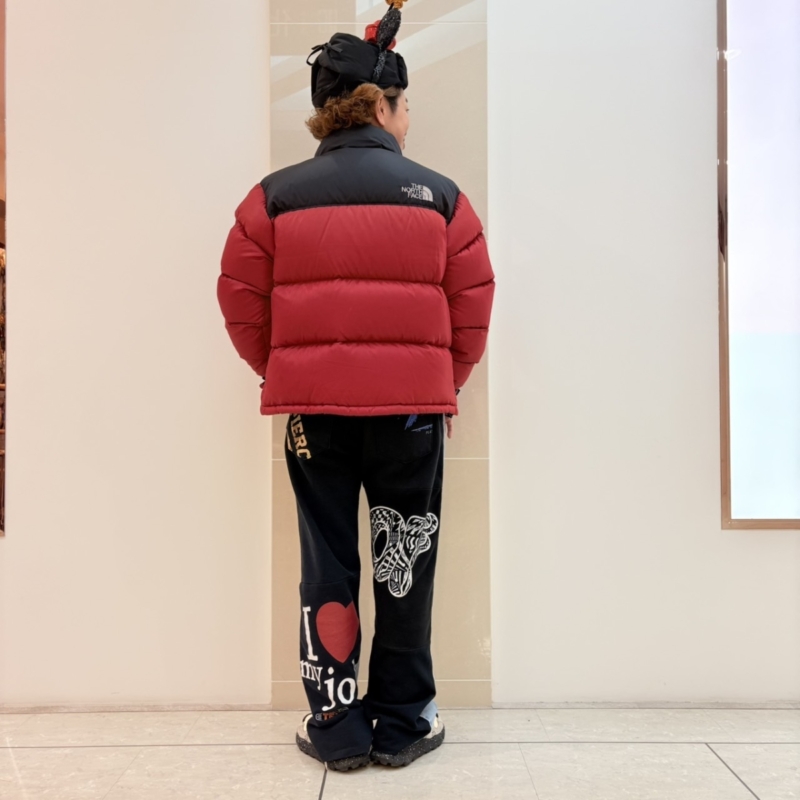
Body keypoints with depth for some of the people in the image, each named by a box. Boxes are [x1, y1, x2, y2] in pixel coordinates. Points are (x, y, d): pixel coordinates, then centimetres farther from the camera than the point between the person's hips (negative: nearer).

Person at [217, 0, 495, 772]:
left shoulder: (275, 196, 1)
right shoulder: (440, 196, 0)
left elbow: (242, 304, 2)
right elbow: (472, 309, 2)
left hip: (314, 408, 1)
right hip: (412, 405, 0)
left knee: (327, 564, 12)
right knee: (405, 563, 12)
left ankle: (338, 728, 21)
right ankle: (402, 724, 24)